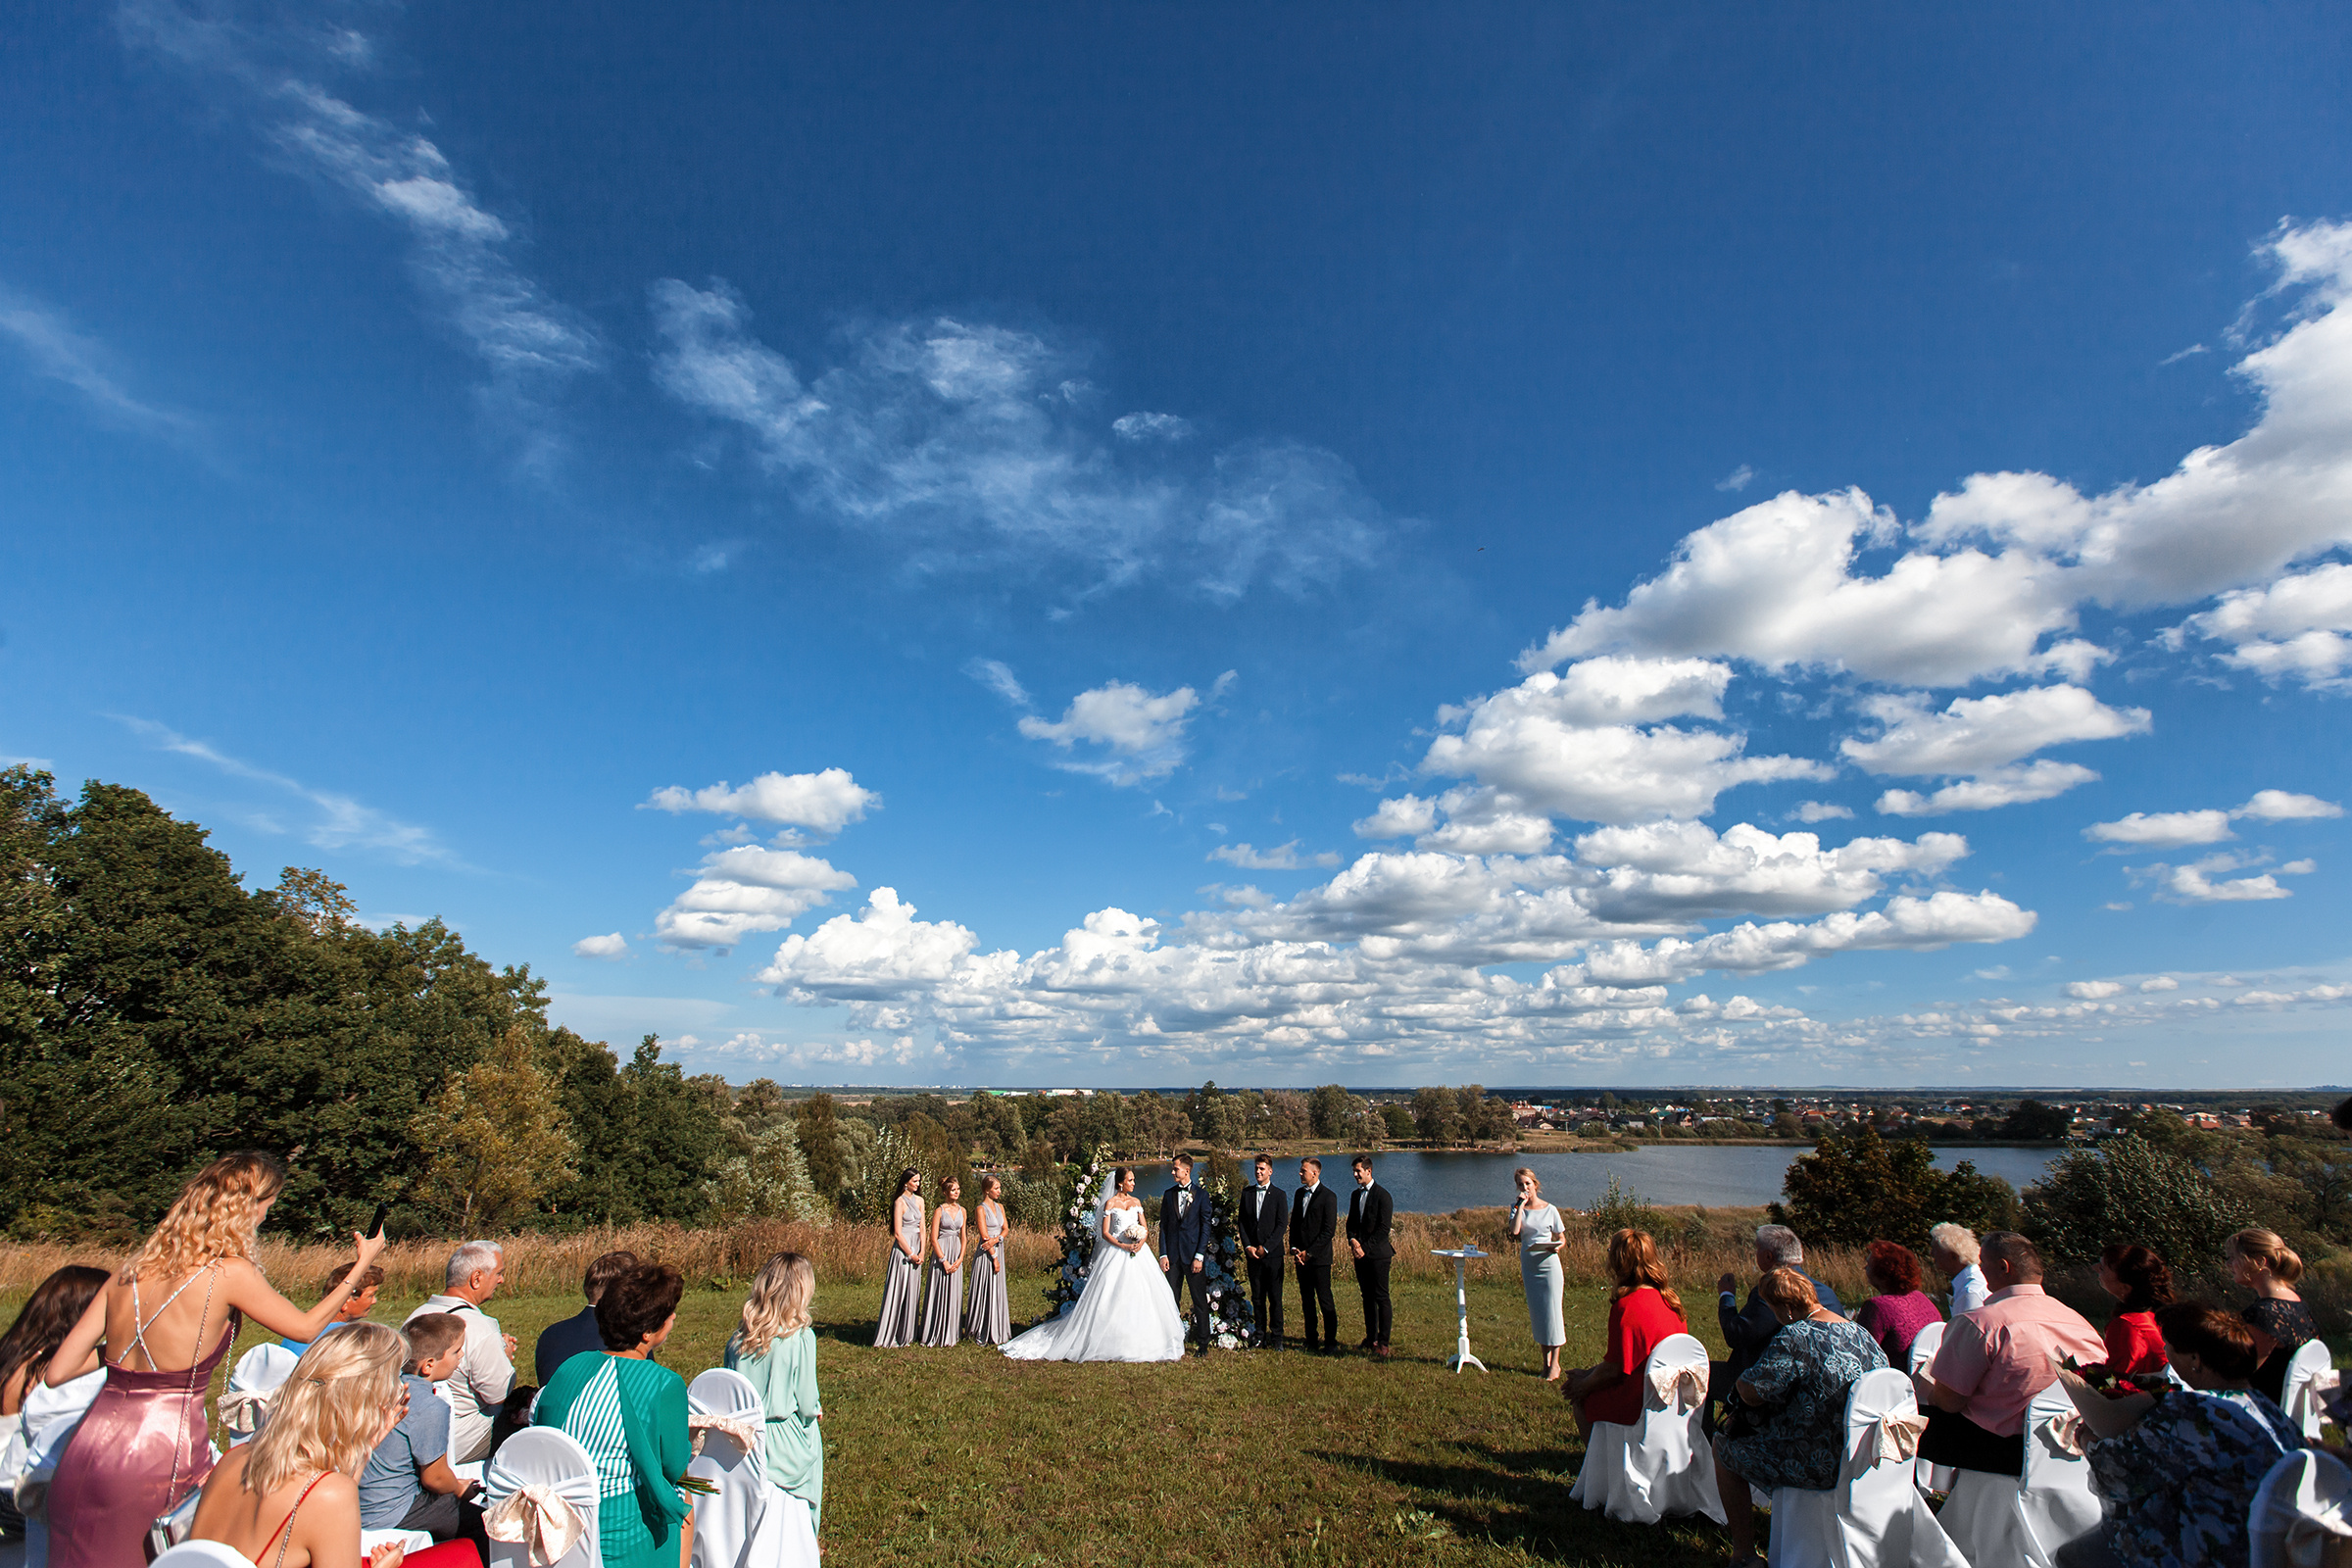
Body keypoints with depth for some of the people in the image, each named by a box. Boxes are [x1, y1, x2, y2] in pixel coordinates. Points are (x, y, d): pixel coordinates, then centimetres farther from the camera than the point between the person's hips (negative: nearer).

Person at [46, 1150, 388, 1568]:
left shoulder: (129, 1272, 7)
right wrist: (361, 1264, 15)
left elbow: (56, 1373, 9)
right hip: (157, 1460, -7)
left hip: (86, 1453, 7)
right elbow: (306, 1328, 5)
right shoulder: (229, 1273, -10)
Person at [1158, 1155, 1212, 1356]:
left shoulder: (1200, 1194, -1)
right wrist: (1163, 1254, -1)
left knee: (1200, 1301, 3)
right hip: (1173, 1255, 3)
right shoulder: (1169, 1194, 9)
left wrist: (1199, 1256, -9)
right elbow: (1163, 1225, 8)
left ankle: (1203, 1344, 12)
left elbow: (1205, 1227, -3)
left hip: (1194, 1254, -3)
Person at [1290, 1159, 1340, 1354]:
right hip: (1301, 1257, 6)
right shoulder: (1299, 1194, 12)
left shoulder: (1328, 1197, -9)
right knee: (1306, 1300, 10)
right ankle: (1311, 1341, 18)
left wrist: (1309, 1252, -12)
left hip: (1319, 1258, -6)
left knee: (1325, 1300, -2)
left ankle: (1330, 1341, 9)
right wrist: (1294, 1249, 4)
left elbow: (1329, 1230, -12)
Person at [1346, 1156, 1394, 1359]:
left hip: (1378, 1254, -7)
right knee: (1367, 1297, 10)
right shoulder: (1355, 1195, 14)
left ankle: (1383, 1343, -2)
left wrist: (1365, 1248, -14)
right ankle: (1371, 1338, 17)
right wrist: (1352, 1239, -3)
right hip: (1361, 1254, 7)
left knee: (1381, 1297, -5)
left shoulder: (1382, 1195, -9)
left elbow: (1383, 1228, -13)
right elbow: (1351, 1222, 17)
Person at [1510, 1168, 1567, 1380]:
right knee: (1536, 1313, 8)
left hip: (1548, 1263, -3)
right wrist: (1521, 1205, -14)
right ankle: (1546, 1361, 20)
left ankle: (1555, 1363, 7)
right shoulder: (1517, 1208, 2)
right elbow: (1514, 1231, -15)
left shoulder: (1550, 1210, -2)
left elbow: (1562, 1237, 5)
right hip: (1529, 1265, 3)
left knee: (1552, 1310, -3)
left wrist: (1558, 1246, -17)